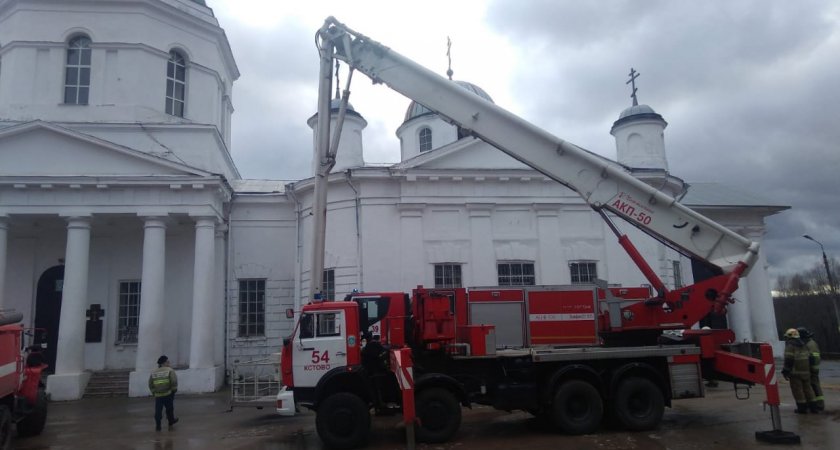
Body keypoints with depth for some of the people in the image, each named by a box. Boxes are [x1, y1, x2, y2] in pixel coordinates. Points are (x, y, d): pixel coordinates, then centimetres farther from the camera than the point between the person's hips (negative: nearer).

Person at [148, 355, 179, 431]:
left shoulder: (153, 372, 9)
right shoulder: (170, 370, -5)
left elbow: (150, 384, 9)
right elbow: (174, 381, -13)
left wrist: (153, 391, 18)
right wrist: (174, 389, 1)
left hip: (158, 395, 3)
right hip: (168, 394, -3)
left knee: (158, 411, 6)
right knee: (169, 409, 12)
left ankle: (158, 426, 4)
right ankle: (171, 423, 23)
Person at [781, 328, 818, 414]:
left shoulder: (790, 345, -11)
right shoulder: (803, 345, 14)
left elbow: (789, 359, -18)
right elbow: (808, 357, 16)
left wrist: (786, 371, -14)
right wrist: (808, 369, 21)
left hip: (795, 371, -8)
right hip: (805, 371, 8)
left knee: (797, 389, -1)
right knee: (807, 388, 14)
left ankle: (802, 407, 0)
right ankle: (813, 407, 16)